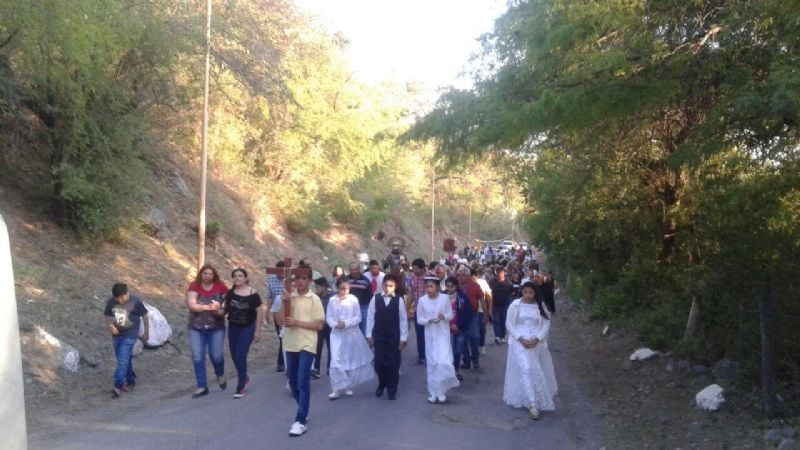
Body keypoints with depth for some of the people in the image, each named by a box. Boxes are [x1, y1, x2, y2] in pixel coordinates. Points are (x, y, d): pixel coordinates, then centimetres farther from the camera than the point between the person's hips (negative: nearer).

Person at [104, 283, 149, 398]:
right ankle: (131, 382, 30)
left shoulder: (135, 302, -12)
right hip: (116, 335, 5)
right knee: (126, 359, 15)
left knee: (123, 360, -13)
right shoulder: (111, 302, -3)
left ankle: (118, 386, -14)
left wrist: (146, 333, 2)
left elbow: (144, 316, -2)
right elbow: (107, 317, 6)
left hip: (129, 335, -5)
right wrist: (110, 325, -17)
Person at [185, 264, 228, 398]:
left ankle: (220, 375, 33)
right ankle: (202, 387, 13)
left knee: (216, 356, -1)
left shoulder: (221, 287, -4)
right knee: (197, 358, 0)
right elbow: (191, 305, -16)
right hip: (196, 328, 1)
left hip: (216, 328, -1)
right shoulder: (194, 286, -5)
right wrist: (209, 307, -25)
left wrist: (221, 310, -21)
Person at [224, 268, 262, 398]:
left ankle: (240, 388, 2)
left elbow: (259, 312, -8)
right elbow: (226, 309, 10)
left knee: (241, 356, -9)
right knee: (234, 356, 13)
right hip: (232, 328, 5)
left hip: (247, 328, -5)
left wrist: (258, 330, -9)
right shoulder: (230, 293, -1)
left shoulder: (253, 294, -12)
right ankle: (245, 378, 38)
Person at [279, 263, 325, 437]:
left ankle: (300, 421, -10)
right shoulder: (289, 297, 5)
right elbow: (281, 321, 1)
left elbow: (319, 325, -9)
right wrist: (284, 303, -13)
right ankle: (303, 411, 35)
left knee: (303, 382, -11)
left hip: (307, 345, -5)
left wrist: (297, 322, -16)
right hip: (290, 344, 5)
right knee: (293, 381, 15)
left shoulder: (314, 299, -6)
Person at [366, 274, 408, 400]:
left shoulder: (399, 300, -5)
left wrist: (403, 338, -5)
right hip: (378, 335, 1)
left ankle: (392, 390, 17)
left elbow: (403, 320, -3)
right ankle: (381, 384, 28)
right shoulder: (375, 298, -3)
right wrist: (369, 335, -1)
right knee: (379, 361, 4)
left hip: (394, 336, -1)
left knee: (393, 363, 3)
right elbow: (370, 317, 1)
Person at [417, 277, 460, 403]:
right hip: (430, 335, 2)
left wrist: (444, 316, -21)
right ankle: (433, 392, 20)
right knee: (432, 363, 8)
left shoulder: (445, 298, -8)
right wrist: (429, 320, -19)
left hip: (443, 334, -2)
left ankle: (441, 391, 7)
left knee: (443, 362, -12)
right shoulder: (422, 300, -6)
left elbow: (451, 315, 0)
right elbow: (419, 319, -1)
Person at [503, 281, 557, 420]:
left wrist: (537, 339, -13)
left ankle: (535, 400, 30)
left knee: (537, 371, 9)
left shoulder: (540, 306, 2)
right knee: (526, 369, -15)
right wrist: (520, 339, -14)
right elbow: (509, 324, -2)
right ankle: (532, 404, -17)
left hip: (536, 343, 3)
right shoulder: (515, 305, -3)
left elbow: (546, 325, 2)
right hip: (519, 343, -2)